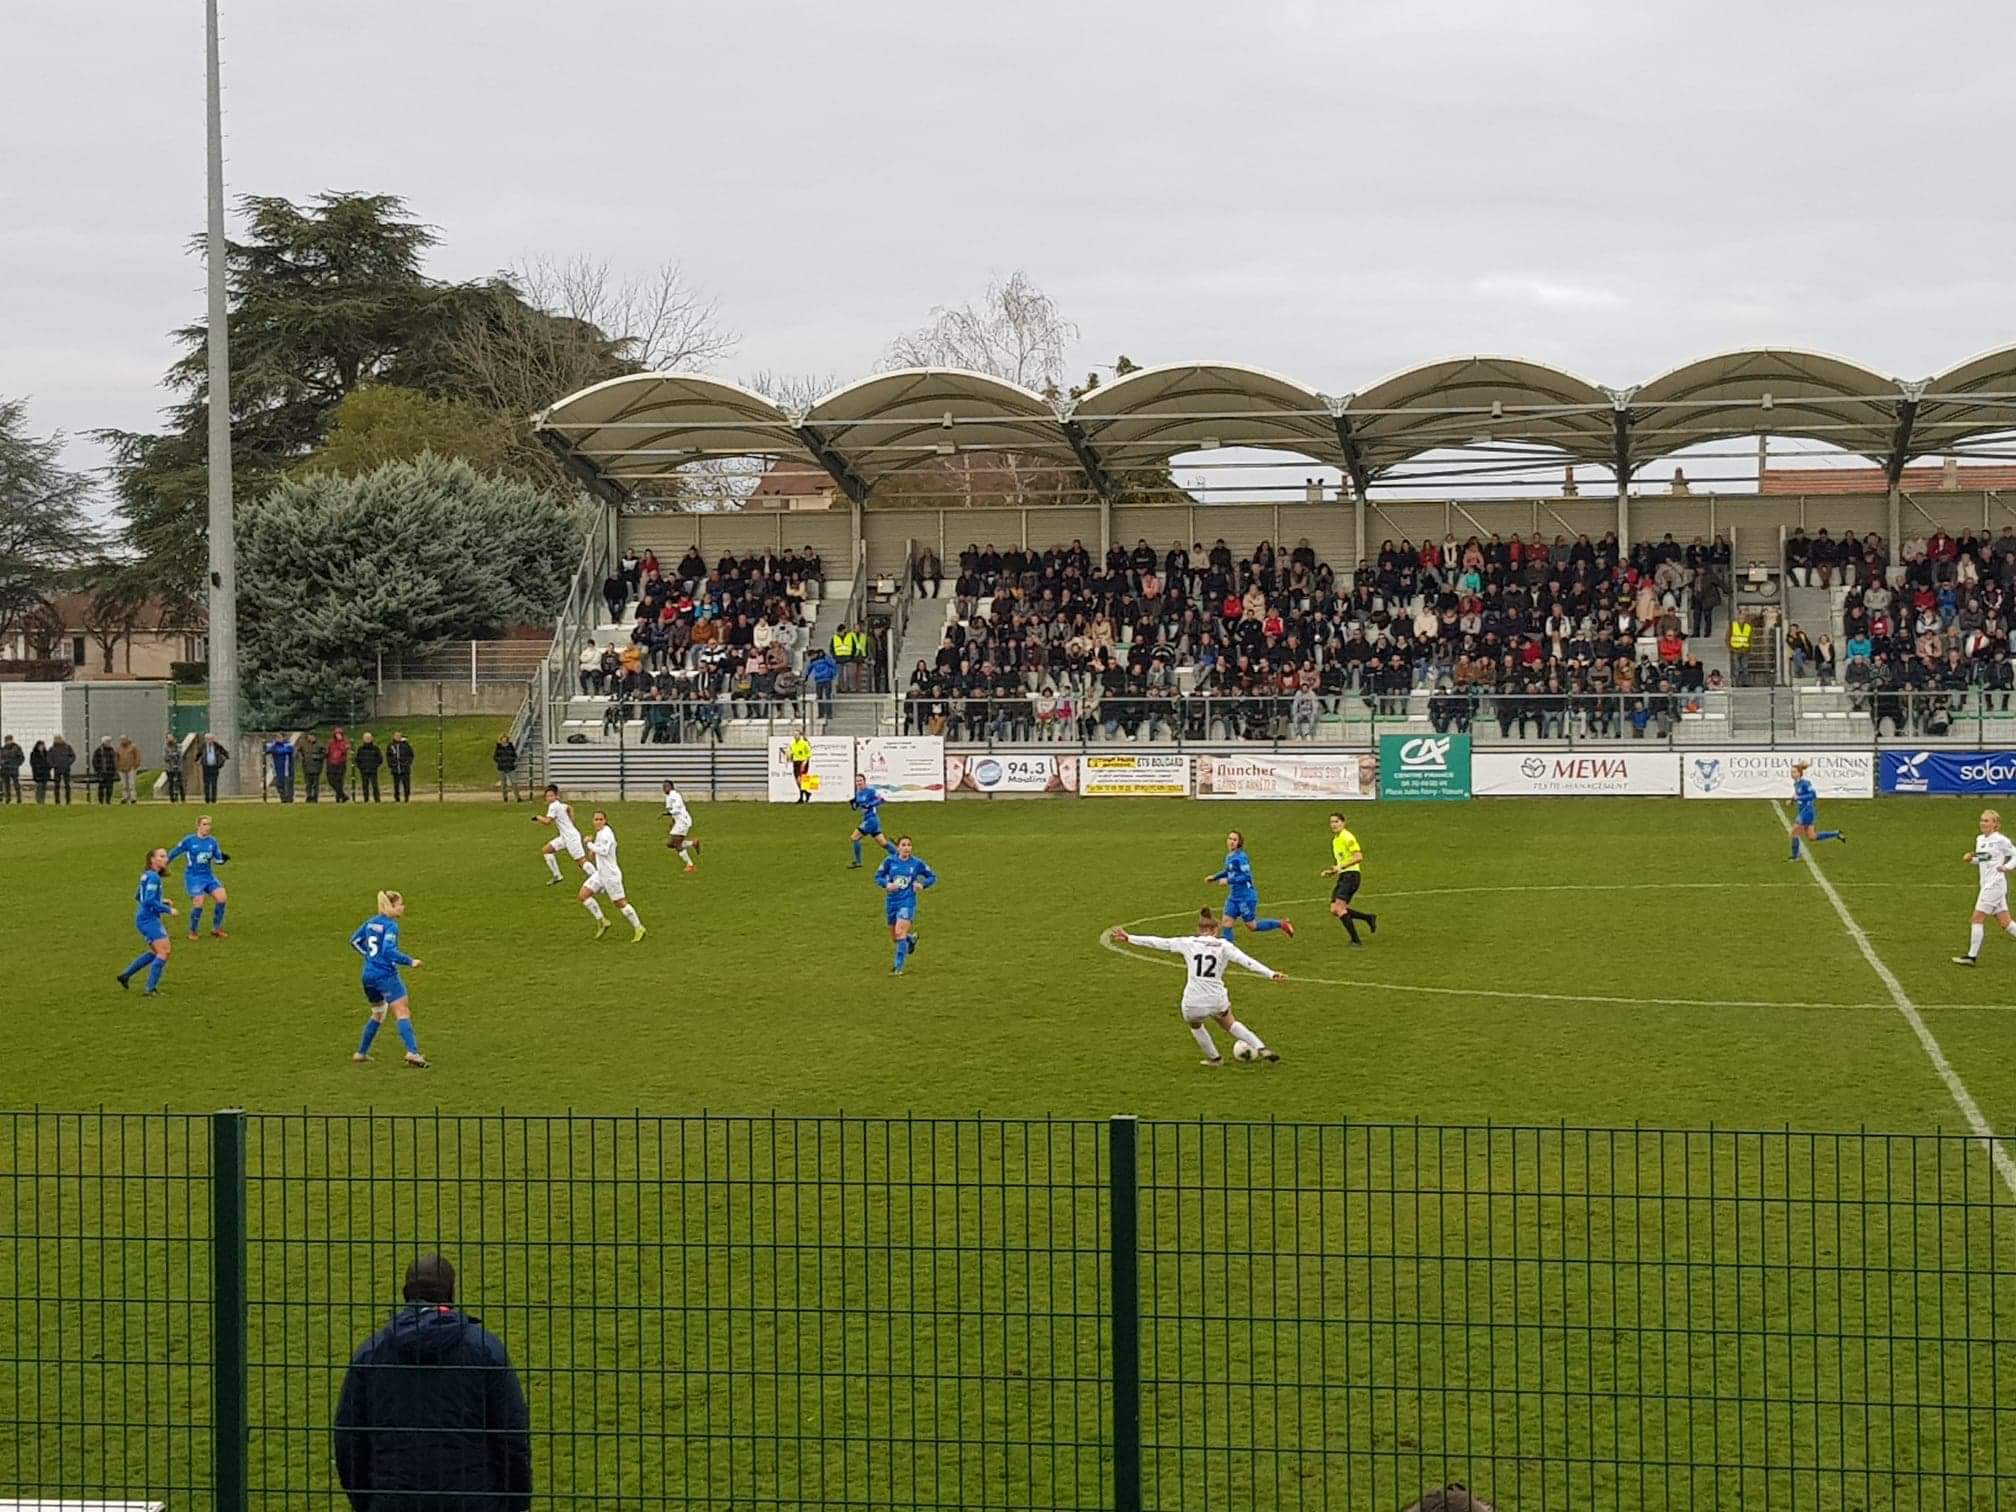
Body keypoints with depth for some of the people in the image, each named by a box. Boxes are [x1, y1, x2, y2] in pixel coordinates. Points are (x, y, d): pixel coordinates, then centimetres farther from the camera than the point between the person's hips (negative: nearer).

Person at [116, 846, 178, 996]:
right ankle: (151, 988, -13)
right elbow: (150, 901, -24)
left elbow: (138, 897, 24)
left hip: (143, 919, 10)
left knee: (155, 952, 21)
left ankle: (125, 975, 26)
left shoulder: (146, 875, 14)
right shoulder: (153, 877, -16)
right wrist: (168, 910, -17)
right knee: (164, 951, -12)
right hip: (149, 920, -10)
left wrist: (161, 901, 19)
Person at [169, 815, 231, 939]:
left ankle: (216, 930, 3)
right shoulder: (188, 841, -7)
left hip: (208, 876, 4)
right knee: (198, 903, -18)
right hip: (193, 877, -4)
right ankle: (192, 932, 5)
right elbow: (173, 853, 3)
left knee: (222, 898, -13)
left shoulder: (212, 841, 4)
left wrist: (224, 858, -14)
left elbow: (218, 860, 9)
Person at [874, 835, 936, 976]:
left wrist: (922, 884, -13)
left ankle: (898, 967, -13)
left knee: (900, 932, -19)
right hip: (891, 902, 3)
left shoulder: (917, 863, -5)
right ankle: (911, 937, 49)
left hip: (908, 902, -3)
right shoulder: (890, 861, -3)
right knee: (894, 936, 13)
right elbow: (878, 877, 4)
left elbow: (932, 877, 7)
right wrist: (887, 884, -17)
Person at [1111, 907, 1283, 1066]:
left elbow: (1159, 943, 7)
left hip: (1192, 1004, 0)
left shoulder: (1188, 943, 5)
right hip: (1217, 1000, 0)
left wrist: (1129, 939, 12)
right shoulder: (1224, 946, 4)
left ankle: (1214, 1058, 43)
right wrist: (1271, 974, -9)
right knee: (1230, 1024, 32)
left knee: (1195, 1025, 35)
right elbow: (1247, 961, -6)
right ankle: (1261, 1049, 23)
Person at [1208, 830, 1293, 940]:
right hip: (1234, 897, 8)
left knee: (1252, 926, 3)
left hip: (1246, 897, -8)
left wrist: (1228, 881, -23)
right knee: (1227, 922, 0)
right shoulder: (1229, 856, 8)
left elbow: (1247, 876, -23)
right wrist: (1214, 877, 16)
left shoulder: (1240, 857, -19)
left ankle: (1281, 924, 17)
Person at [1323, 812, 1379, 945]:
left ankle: (1355, 940, -17)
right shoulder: (1335, 840, 20)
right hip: (1343, 876, 9)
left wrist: (1341, 866, -23)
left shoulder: (1347, 837, -10)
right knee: (1334, 911, 2)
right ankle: (1369, 918, 15)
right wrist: (1331, 872, 14)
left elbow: (1359, 857, -20)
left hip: (1351, 874, -9)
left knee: (1339, 907, -20)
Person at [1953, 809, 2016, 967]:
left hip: (1995, 884, -8)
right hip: (1987, 885, 8)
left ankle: (1972, 956, -4)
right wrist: (1971, 859, 4)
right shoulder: (1980, 840, 13)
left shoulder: (2000, 840, -10)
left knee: (1977, 919, -8)